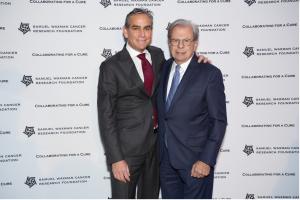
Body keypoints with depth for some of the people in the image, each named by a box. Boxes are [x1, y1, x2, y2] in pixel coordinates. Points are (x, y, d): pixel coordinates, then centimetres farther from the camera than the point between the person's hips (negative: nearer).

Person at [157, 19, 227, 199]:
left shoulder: (210, 74, -11)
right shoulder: (164, 68, 6)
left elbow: (219, 121, -12)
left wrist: (206, 160, -16)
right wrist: (159, 149, 9)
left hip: (195, 160, -5)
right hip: (166, 158, 5)